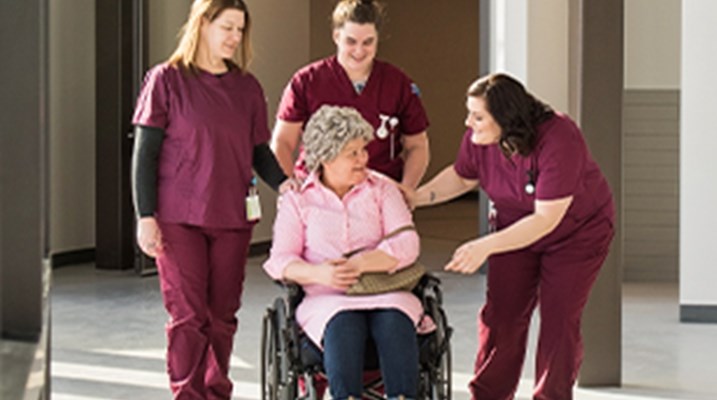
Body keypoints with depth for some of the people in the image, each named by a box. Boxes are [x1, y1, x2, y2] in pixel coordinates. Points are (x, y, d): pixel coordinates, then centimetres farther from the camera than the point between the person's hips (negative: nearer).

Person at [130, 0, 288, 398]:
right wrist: (145, 216, -9)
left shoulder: (247, 87, 11)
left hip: (233, 217, 4)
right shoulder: (167, 80, -2)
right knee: (188, 315, -6)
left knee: (222, 316, 8)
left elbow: (260, 152, 15)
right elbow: (144, 153, -2)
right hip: (179, 219, -4)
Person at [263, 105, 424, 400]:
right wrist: (319, 274, -20)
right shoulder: (297, 200, 11)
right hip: (327, 299, -1)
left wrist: (358, 264, -15)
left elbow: (407, 245, 0)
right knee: (343, 326, -36)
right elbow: (280, 261, 2)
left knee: (394, 322, -34)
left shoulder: (382, 190, 14)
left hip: (385, 294, 1)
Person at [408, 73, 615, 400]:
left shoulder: (559, 140, -36)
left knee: (559, 321, -9)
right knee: (500, 316, -3)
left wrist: (486, 246, -39)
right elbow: (461, 177, 5)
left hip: (578, 229, -4)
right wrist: (416, 197, -11)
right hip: (515, 226, 5)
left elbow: (546, 219, -34)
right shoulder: (478, 139, -19)